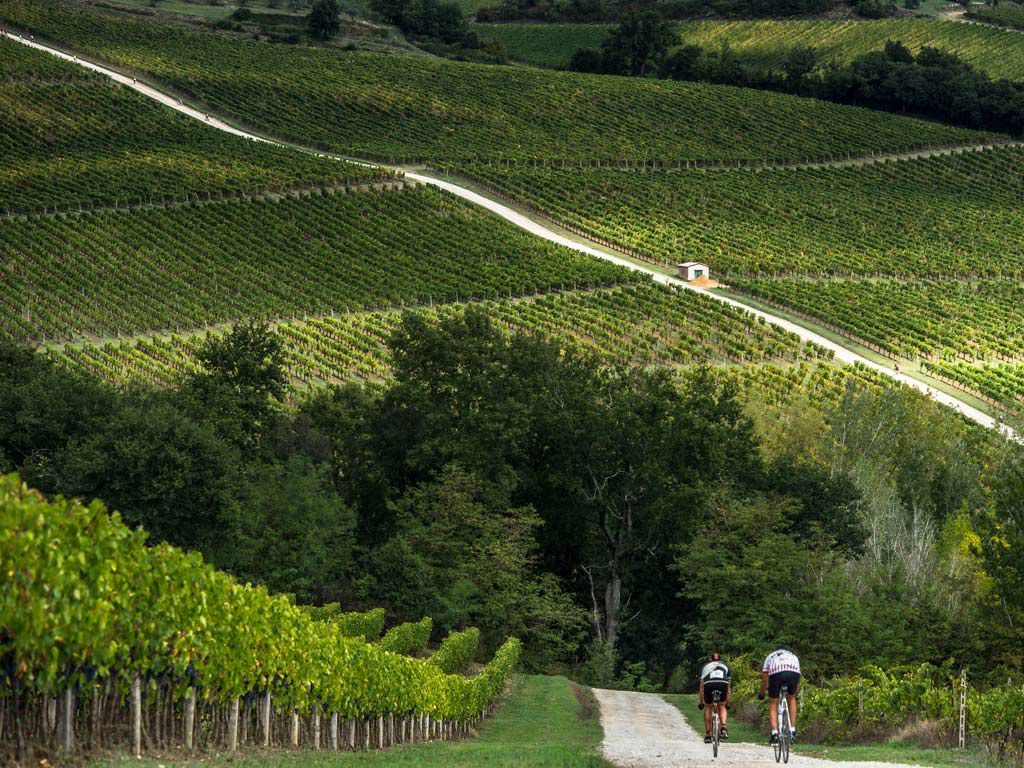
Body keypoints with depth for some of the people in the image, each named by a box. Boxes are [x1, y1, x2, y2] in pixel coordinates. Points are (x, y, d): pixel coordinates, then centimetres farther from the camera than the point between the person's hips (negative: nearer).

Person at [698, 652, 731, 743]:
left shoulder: (706, 666, 37)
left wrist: (701, 702, 41)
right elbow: (729, 688, 38)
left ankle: (707, 735, 18)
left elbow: (702, 687, 36)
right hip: (723, 684, 0)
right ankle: (723, 728, 1)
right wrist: (728, 702, 44)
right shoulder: (725, 666, 37)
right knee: (722, 706, 24)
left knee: (708, 707, 21)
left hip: (708, 684, 0)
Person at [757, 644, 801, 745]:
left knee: (773, 704, 17)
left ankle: (775, 733, 1)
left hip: (776, 673, -1)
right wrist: (795, 694, 62)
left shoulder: (770, 656, 37)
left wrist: (761, 694, 55)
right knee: (791, 699, 28)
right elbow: (797, 683, 47)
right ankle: (793, 731, 21)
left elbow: (764, 679, 40)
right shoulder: (793, 656, 41)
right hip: (793, 673, 1)